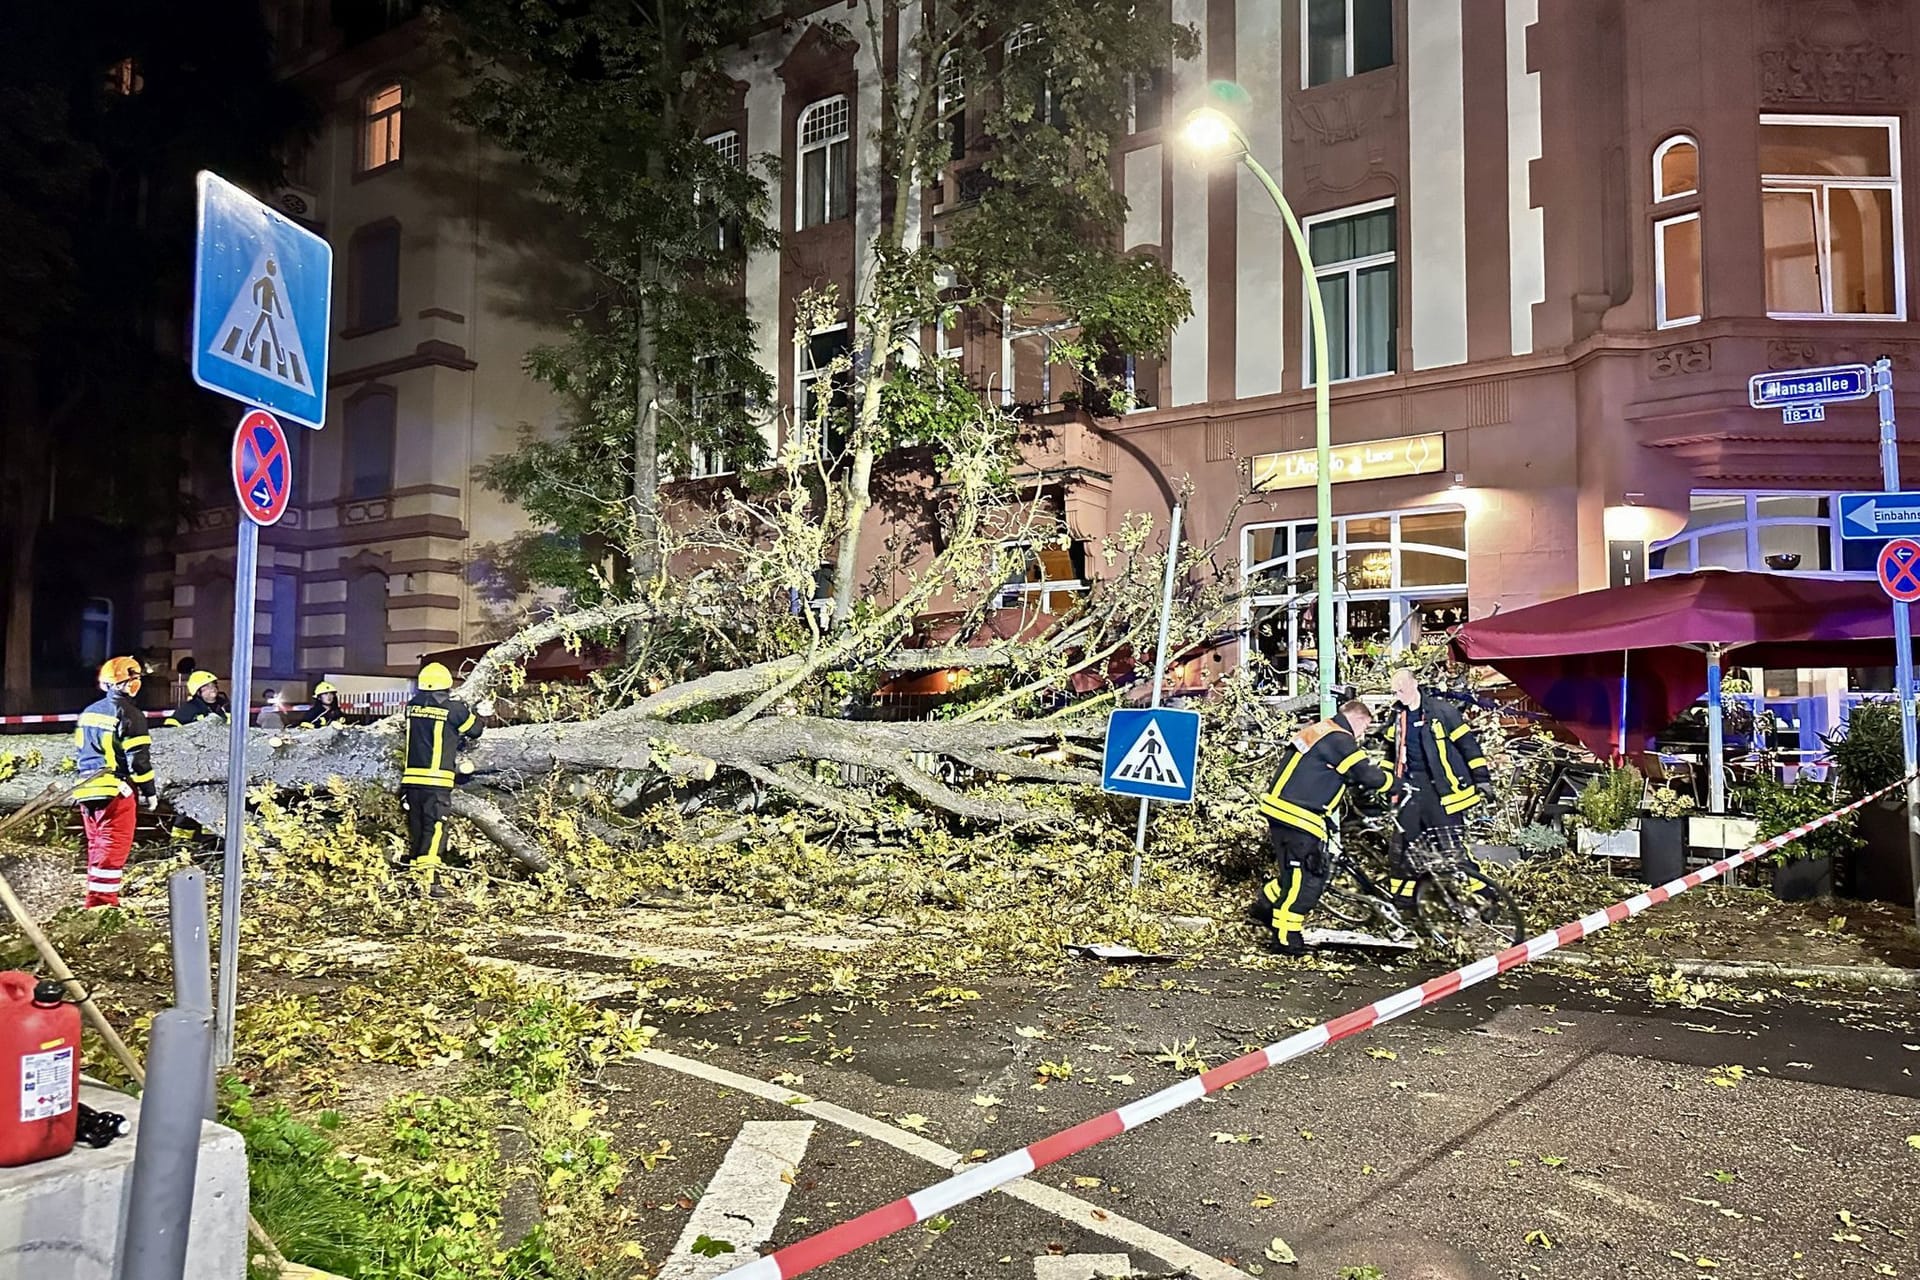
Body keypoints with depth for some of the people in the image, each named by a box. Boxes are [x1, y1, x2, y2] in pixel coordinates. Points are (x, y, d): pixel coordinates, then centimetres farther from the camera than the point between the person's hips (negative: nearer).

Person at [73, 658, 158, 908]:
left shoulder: (89, 713, 14)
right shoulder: (129, 714, -11)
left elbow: (82, 753, 21)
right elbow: (138, 759, -13)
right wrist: (150, 792, -4)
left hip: (87, 790, 8)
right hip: (115, 792, -8)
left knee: (97, 848, 16)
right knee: (112, 850, -5)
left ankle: (96, 903, 22)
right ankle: (103, 903, -8)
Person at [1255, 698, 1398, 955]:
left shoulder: (1319, 731, 18)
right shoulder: (1339, 739, -12)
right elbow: (1369, 775, -14)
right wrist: (1396, 785, 3)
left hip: (1279, 809, 10)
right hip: (1297, 817, -10)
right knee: (1304, 878, -3)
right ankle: (1286, 938, 2)